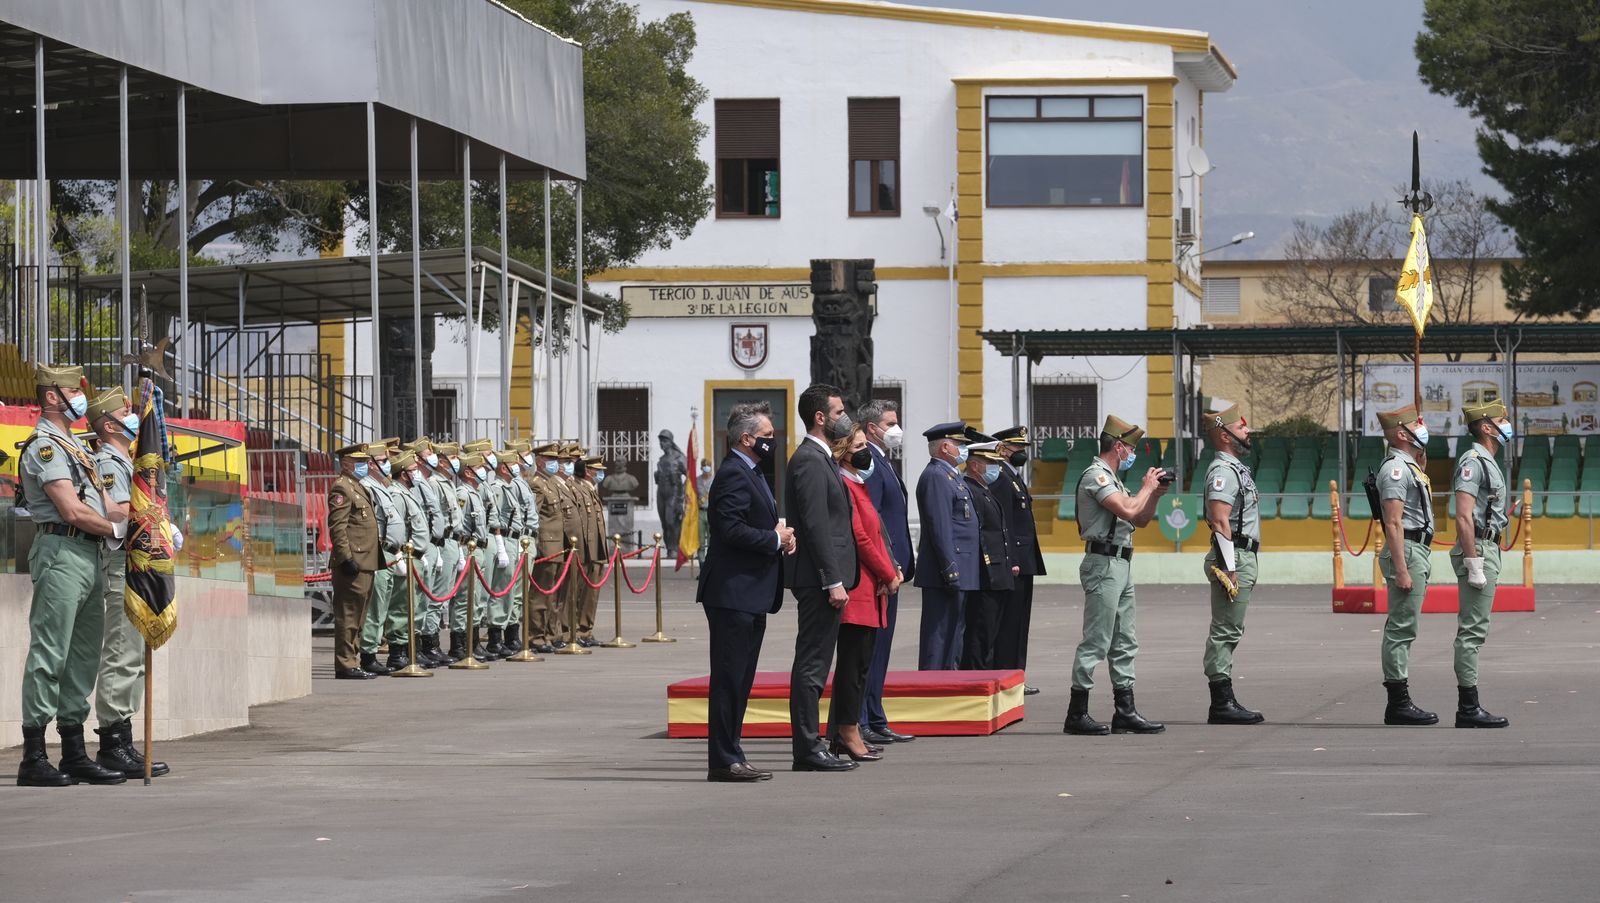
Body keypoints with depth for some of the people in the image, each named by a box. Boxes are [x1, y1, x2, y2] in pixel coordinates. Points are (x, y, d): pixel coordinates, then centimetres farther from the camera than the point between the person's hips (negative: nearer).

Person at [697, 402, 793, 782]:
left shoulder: (749, 474, 20)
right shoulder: (734, 475, -14)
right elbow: (731, 529, -24)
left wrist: (780, 534, 8)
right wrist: (775, 539, -14)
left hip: (750, 595, 11)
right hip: (733, 593, -11)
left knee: (739, 679, 12)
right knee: (729, 677, -8)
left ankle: (729, 756, 17)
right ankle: (723, 760, -7)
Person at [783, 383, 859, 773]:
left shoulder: (819, 459, 18)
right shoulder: (809, 461, -14)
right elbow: (816, 525, -20)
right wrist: (833, 581, -21)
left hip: (822, 579, 11)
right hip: (818, 578, -11)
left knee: (813, 664, 11)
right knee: (812, 664, -8)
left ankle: (809, 746, 14)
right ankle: (808, 750, -8)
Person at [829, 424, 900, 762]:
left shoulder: (859, 484, 19)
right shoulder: (844, 486, -13)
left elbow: (875, 535, 19)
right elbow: (859, 538, -17)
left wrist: (893, 570, 4)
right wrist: (889, 575, -10)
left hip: (870, 590, 10)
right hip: (857, 587, -10)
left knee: (860, 662, 11)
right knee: (854, 660, -8)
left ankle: (844, 733, 14)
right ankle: (848, 733, -6)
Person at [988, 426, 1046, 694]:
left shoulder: (1015, 478, 19)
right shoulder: (1000, 479, -13)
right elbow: (1001, 524, -20)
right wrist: (1010, 561, -23)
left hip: (1023, 563, 10)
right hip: (1013, 562, -10)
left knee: (1019, 624, 12)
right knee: (1008, 623, -8)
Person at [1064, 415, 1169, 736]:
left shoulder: (1112, 479, 20)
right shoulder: (1096, 475, -11)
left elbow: (1140, 519, 25)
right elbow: (1128, 510, -22)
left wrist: (1154, 495, 9)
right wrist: (1147, 487, -5)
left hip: (1121, 565, 10)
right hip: (1103, 563, -10)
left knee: (1124, 644, 10)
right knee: (1096, 642, -10)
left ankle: (1125, 712, 13)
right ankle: (1077, 713, -8)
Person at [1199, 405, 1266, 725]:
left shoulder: (1237, 469, 20)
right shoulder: (1223, 471, -13)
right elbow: (1220, 521, -21)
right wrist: (1228, 569, -24)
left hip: (1243, 558, 10)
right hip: (1233, 558, -10)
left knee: (1228, 633, 11)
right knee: (1225, 632, -9)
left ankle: (1224, 703, 14)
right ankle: (1222, 704, -10)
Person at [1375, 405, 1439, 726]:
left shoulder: (1409, 467, 18)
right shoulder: (1395, 468, -14)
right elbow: (1393, 522, -21)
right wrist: (1401, 569, -24)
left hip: (1417, 551, 11)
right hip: (1406, 551, -11)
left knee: (1402, 629, 10)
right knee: (1401, 629, -10)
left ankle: (1399, 703, 13)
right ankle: (1399, 704, -10)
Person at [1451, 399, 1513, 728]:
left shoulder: (1488, 463, 19)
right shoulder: (1472, 462, -13)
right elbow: (1464, 517, -20)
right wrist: (1474, 563, -23)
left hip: (1488, 550, 10)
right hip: (1478, 551, -10)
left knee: (1473, 631, 10)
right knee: (1472, 630, -10)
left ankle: (1469, 707, 11)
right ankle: (1468, 708, -10)